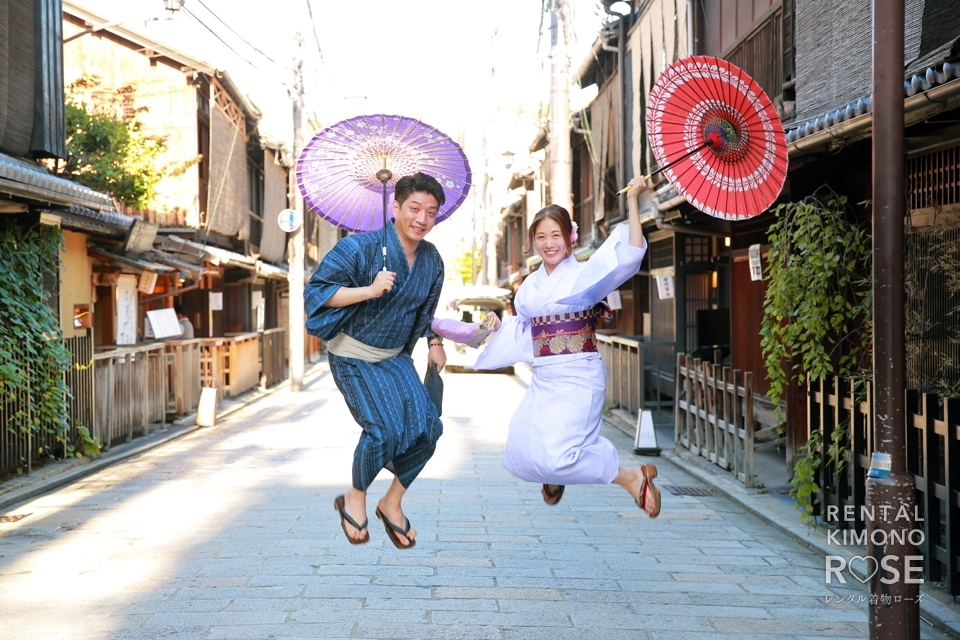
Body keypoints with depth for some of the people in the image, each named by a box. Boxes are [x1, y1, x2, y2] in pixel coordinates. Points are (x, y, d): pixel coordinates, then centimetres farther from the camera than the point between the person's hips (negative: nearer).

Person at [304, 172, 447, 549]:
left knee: (426, 426, -11)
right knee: (385, 430, -21)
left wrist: (434, 342, 8)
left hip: (396, 358, 6)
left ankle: (392, 503, 13)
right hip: (354, 358, -6)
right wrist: (369, 290, -30)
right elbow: (316, 291, -20)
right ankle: (355, 499, 8)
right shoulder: (360, 248, -19)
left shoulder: (431, 260, 1)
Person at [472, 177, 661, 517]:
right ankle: (554, 476, 44)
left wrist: (632, 200, -23)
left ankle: (634, 477, 0)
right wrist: (498, 325, 9)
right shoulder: (530, 286, 10)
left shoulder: (583, 275, -7)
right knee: (519, 456, 7)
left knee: (556, 455, -20)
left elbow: (629, 254, -21)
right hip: (543, 380, 6)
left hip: (578, 377, -6)